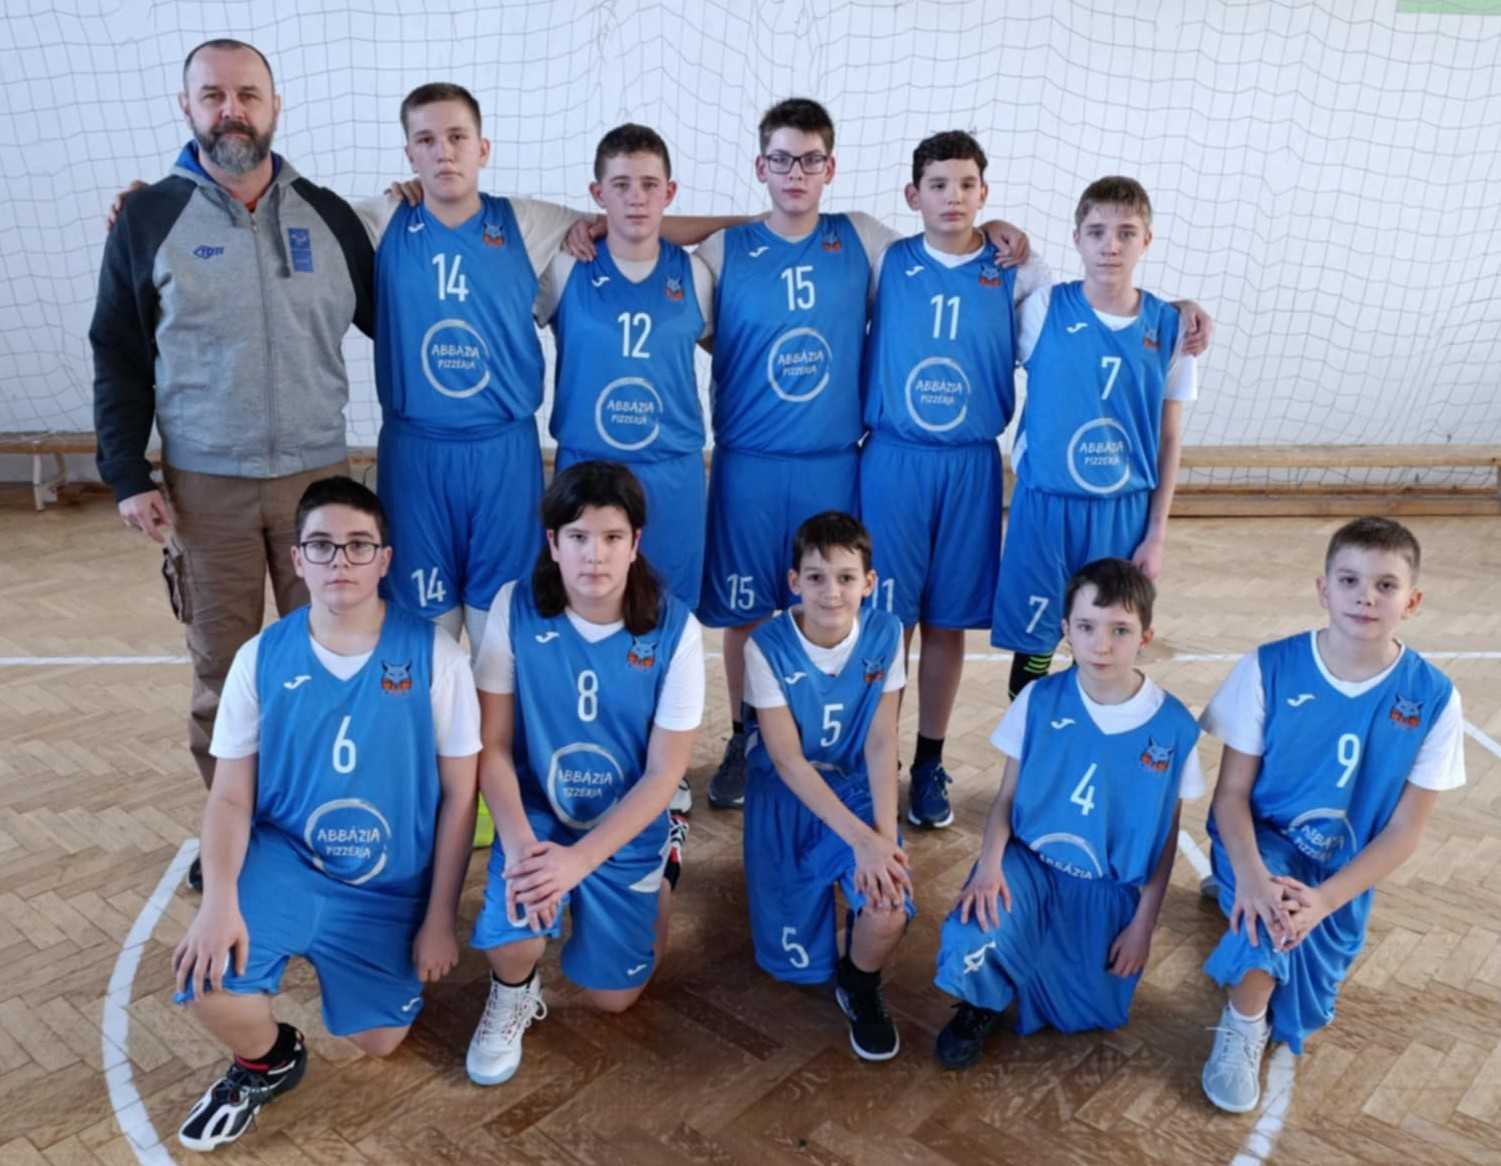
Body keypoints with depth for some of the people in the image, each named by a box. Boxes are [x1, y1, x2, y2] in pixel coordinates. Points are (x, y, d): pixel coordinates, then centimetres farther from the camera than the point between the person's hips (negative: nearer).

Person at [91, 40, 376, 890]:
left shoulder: (329, 216, 6)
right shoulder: (149, 219, 2)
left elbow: (387, 320, 15)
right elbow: (119, 358, 3)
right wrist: (128, 476, -3)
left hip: (318, 474, 1)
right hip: (206, 484, -1)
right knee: (224, 665, 7)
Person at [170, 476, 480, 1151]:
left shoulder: (435, 655, -13)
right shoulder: (261, 658, -7)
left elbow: (459, 796, -7)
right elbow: (230, 798, -4)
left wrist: (439, 918, -6)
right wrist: (219, 899, -22)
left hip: (390, 885, 0)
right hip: (283, 861, 0)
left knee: (379, 1043, 3)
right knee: (208, 982, -25)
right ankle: (270, 1061, 11)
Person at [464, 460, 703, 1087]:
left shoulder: (675, 629, -18)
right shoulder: (515, 608, -15)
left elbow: (664, 773, -14)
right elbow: (492, 745, -10)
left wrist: (581, 859, -23)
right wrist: (518, 843, -24)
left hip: (627, 827, 0)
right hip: (537, 814, 0)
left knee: (612, 996, 9)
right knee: (510, 928, -29)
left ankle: (664, 862, 36)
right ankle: (512, 994, 9)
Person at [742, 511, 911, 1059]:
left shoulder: (884, 634, -11)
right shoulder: (767, 646, -20)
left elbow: (881, 742, -11)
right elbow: (786, 760, -21)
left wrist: (885, 833, -23)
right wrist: (861, 837, -29)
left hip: (857, 791, 1)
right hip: (785, 797, -1)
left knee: (887, 914, -25)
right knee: (799, 962, 0)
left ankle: (860, 988, 9)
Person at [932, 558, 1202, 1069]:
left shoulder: (1173, 726, -10)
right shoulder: (1040, 700, -10)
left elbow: (1166, 835, 0)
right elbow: (1007, 796, -3)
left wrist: (1143, 923, 0)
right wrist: (989, 864, -21)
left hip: (1111, 888, 1)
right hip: (1030, 861, -1)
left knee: (1092, 1013, -2)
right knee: (970, 947, -27)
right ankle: (985, 1005, 9)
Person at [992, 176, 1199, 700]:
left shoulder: (1168, 325, 0)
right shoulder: (1044, 308, -5)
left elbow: (1169, 438, 4)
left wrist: (1156, 534, 3)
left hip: (1125, 512, 2)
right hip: (1045, 505, -1)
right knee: (1033, 646, 8)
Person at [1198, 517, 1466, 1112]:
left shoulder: (1433, 698, -14)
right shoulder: (1268, 668, -17)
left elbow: (1404, 830, -10)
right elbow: (1231, 793, -12)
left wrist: (1324, 899, -24)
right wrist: (1251, 872, -32)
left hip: (1342, 870, 3)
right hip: (1259, 842, -2)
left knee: (1298, 1013, 4)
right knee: (1271, 903, -36)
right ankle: (1244, 1023, -8)